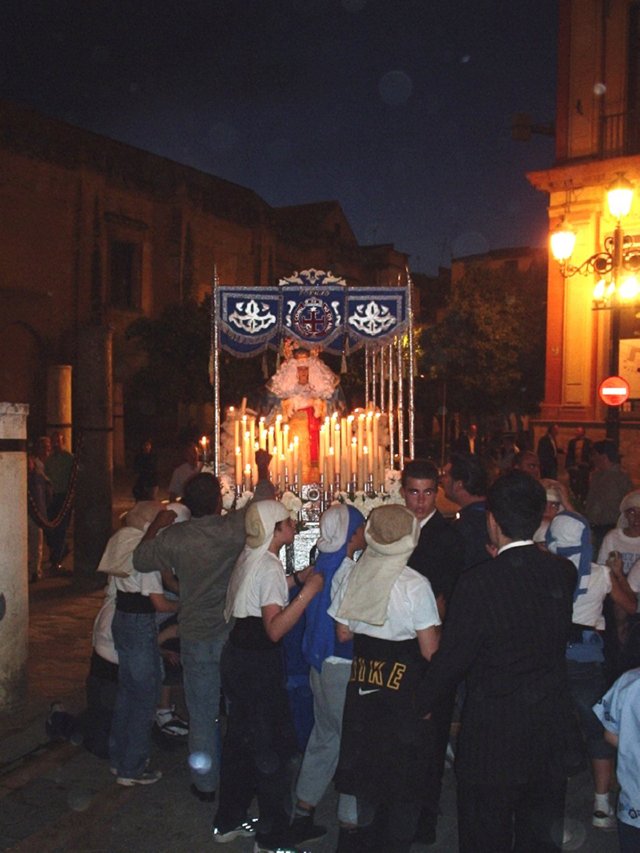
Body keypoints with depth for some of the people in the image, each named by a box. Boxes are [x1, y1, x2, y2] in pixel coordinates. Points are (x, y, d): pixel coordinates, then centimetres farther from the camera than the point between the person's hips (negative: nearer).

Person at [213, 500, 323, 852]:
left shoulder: (248, 558, 7)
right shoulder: (269, 567, -20)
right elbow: (275, 629, -27)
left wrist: (291, 580, 13)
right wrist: (307, 593, -30)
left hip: (237, 657, 10)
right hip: (259, 664, -10)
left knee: (240, 738, 20)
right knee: (275, 744, 2)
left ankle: (228, 821, 34)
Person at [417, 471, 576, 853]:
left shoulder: (478, 582, -23)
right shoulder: (564, 571, -8)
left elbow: (452, 656, -16)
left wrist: (424, 701, 1)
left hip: (494, 725, -5)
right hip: (552, 721, 5)